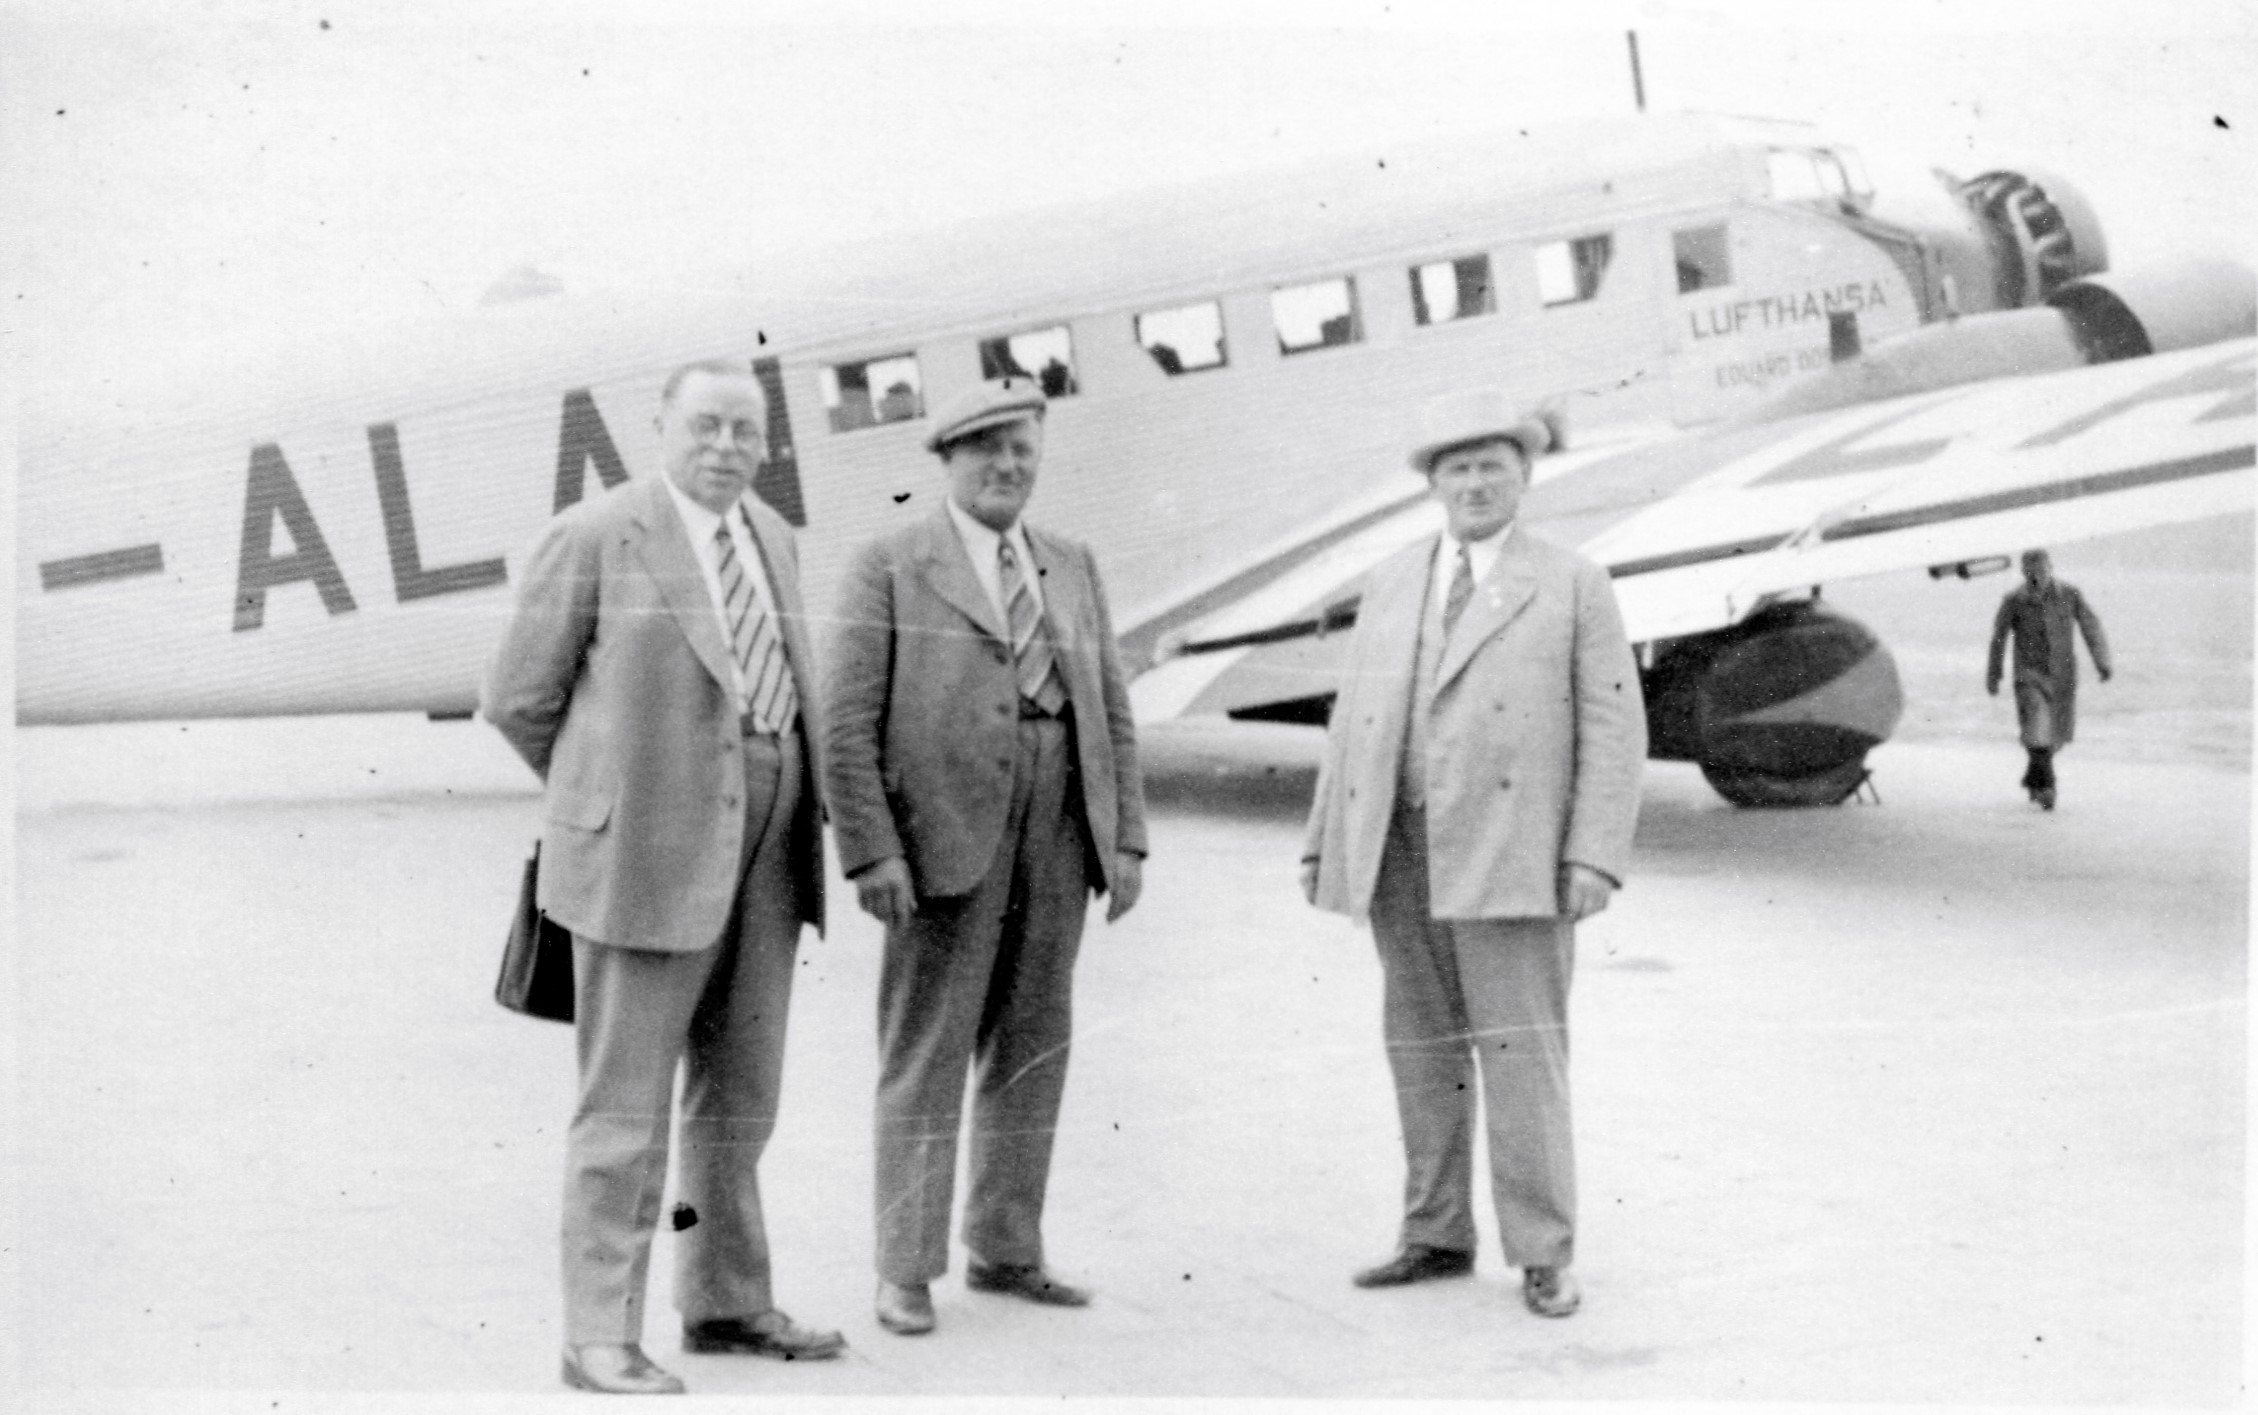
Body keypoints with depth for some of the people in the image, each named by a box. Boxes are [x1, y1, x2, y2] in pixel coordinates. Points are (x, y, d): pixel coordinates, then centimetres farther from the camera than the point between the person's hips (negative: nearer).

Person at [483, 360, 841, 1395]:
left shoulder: (769, 537, 13)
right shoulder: (594, 537, -8)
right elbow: (520, 702, -3)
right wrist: (614, 803, 7)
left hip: (761, 844, 7)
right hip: (647, 847, -7)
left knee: (737, 1089, 13)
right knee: (626, 1104, -3)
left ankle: (724, 1304, 25)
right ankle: (600, 1339, 5)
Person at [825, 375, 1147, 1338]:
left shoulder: (1072, 567, 15)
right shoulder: (889, 566, 0)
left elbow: (1110, 711, 14)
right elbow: (848, 721, -6)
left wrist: (1128, 837, 5)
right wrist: (869, 850, -13)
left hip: (1058, 836, 5)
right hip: (944, 833, -5)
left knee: (1031, 1050, 9)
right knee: (927, 1052, -1)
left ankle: (1004, 1251, 20)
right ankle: (906, 1270, 7)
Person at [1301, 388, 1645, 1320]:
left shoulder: (1574, 587, 2)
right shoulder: (1391, 585, 14)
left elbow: (1614, 730, -3)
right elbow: (1353, 718, 14)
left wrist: (1595, 856, -13)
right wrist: (1324, 840, 8)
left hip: (1509, 856, -4)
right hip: (1400, 853, 4)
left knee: (1521, 1052, -5)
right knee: (1423, 1051, 10)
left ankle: (1543, 1254, 4)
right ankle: (1437, 1237, 20)